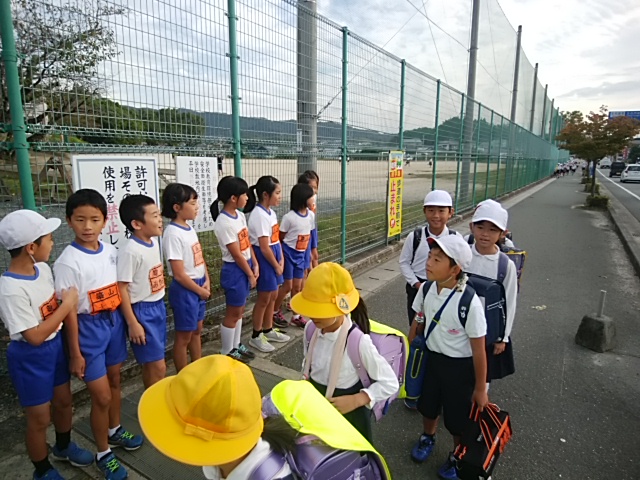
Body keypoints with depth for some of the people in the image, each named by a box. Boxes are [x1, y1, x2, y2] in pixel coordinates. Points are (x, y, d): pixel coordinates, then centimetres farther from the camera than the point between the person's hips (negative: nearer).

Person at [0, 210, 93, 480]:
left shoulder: (42, 268, -6)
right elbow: (35, 336, -26)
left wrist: (68, 304, -5)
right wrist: (67, 305, -22)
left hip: (55, 346, 7)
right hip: (30, 358, -7)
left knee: (63, 402, 24)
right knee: (39, 419, 13)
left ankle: (63, 447, 51)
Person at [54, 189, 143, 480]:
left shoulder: (111, 252, -2)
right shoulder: (67, 262, -19)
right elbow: (68, 311, -15)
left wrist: (126, 322, 11)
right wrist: (75, 353, -11)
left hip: (114, 322, 6)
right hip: (88, 328, -6)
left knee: (114, 381, 22)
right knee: (101, 396, 4)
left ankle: (115, 431, 47)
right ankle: (103, 454, 27)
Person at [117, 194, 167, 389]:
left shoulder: (154, 241, 3)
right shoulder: (130, 251, -22)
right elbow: (121, 289, -18)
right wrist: (132, 323, -16)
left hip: (158, 306, 8)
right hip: (142, 311, -8)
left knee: (153, 363, 19)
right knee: (157, 367, 0)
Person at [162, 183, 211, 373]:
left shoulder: (189, 228, 6)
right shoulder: (173, 233, -20)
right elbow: (179, 274, -21)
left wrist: (206, 282, -2)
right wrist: (200, 290, -11)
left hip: (199, 286, 9)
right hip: (185, 290, -9)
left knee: (197, 331, 21)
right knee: (184, 336, 7)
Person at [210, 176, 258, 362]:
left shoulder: (239, 215, 4)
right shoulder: (224, 222, -22)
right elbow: (236, 254, -19)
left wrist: (255, 265, 3)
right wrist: (251, 275, -11)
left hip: (245, 267, 9)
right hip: (234, 270, -8)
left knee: (239, 310, 19)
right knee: (233, 313, 6)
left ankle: (236, 346, 35)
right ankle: (227, 352, 23)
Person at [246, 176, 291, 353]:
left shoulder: (271, 212, 8)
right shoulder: (259, 215, -21)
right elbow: (264, 247, -22)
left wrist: (281, 260, 2)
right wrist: (276, 266, -12)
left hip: (274, 257, 9)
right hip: (264, 259, -9)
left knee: (273, 296, 18)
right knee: (264, 299, 3)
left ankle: (268, 330, 34)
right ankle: (256, 336, 19)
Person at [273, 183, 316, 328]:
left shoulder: (311, 215, -1)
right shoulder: (289, 217, -20)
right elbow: (280, 238, -11)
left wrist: (307, 253, 11)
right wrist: (281, 255, -11)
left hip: (301, 254, 6)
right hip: (289, 254, -6)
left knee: (297, 286, 12)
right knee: (288, 286, 3)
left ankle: (296, 316, 23)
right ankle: (275, 311, 24)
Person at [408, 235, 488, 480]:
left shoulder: (470, 303, -31)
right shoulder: (426, 288, -15)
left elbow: (478, 350, -20)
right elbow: (418, 322, 2)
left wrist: (480, 389, -9)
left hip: (460, 366, -5)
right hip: (432, 358, 5)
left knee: (458, 418, 16)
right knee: (428, 405, 26)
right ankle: (427, 438, 59)